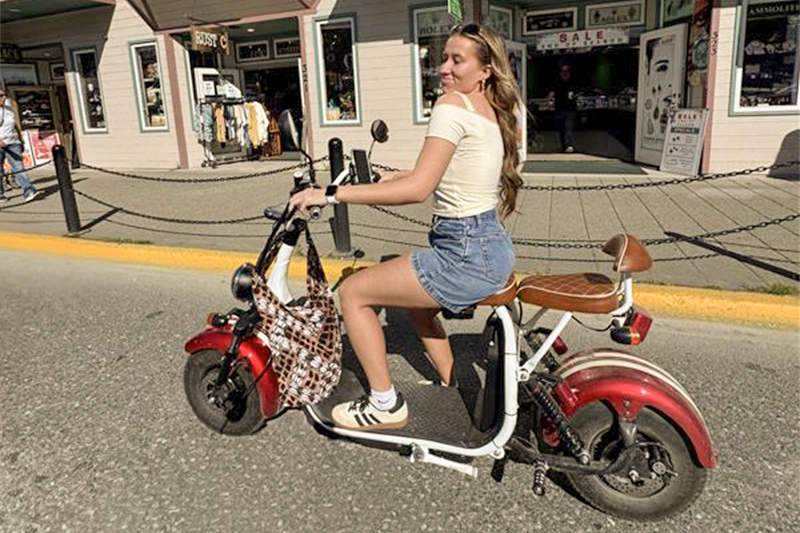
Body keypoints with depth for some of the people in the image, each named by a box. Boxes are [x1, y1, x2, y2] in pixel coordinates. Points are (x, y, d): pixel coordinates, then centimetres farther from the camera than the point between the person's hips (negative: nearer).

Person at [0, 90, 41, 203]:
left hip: (13, 143, 3)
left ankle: (28, 192, -18)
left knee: (18, 167, -8)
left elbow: (16, 126, 22)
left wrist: (20, 140, 19)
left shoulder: (9, 109, 13)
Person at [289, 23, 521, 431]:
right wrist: (394, 177, 25)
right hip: (494, 248, 10)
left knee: (352, 292, 1)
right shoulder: (491, 110, 14)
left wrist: (333, 194, -20)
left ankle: (384, 405, 10)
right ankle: (453, 386, 40)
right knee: (413, 296, 33)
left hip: (466, 255, -10)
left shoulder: (452, 105, -14)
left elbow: (418, 189, -23)